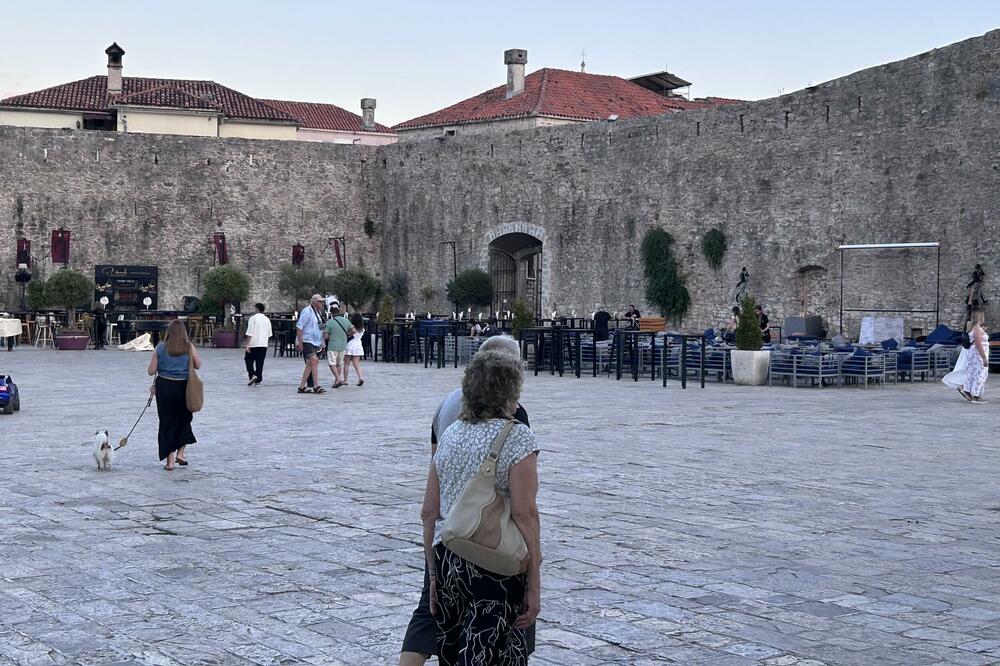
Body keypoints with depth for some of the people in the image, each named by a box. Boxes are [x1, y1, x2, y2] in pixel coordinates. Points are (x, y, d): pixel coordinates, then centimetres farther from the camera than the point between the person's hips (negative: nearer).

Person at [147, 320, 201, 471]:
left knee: (167, 422, 7)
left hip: (164, 386, 0)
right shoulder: (189, 347, -5)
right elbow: (198, 365, 7)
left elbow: (151, 371, -2)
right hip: (183, 386, 0)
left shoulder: (161, 348, -4)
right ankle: (180, 453, 16)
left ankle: (170, 460, 8)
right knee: (184, 419, 20)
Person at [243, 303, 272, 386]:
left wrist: (247, 345, -14)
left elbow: (249, 333, -13)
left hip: (253, 344, -5)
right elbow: (269, 334, 15)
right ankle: (258, 381, 7)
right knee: (260, 362, 7)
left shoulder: (253, 318, -8)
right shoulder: (267, 319, 10)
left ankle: (252, 375, -11)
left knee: (249, 360, 7)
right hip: (263, 344, 5)